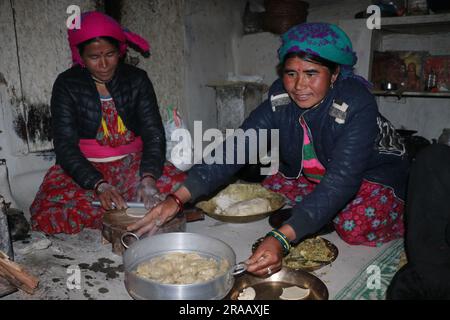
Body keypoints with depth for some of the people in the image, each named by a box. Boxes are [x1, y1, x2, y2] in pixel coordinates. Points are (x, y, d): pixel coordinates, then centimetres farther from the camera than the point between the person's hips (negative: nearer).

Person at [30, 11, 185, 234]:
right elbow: (65, 145, -11)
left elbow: (154, 134, -8)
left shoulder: (137, 79, 0)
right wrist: (99, 185, -29)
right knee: (52, 214, -29)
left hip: (133, 163, 1)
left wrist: (148, 178, -28)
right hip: (83, 168, 0)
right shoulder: (66, 84, -4)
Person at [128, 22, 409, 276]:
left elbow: (342, 180, -41)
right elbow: (236, 149, -26)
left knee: (356, 226, -32)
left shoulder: (357, 106, -32)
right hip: (307, 177, 6)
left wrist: (283, 238, -54)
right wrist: (178, 198, -39)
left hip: (372, 176, -6)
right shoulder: (280, 102, -18)